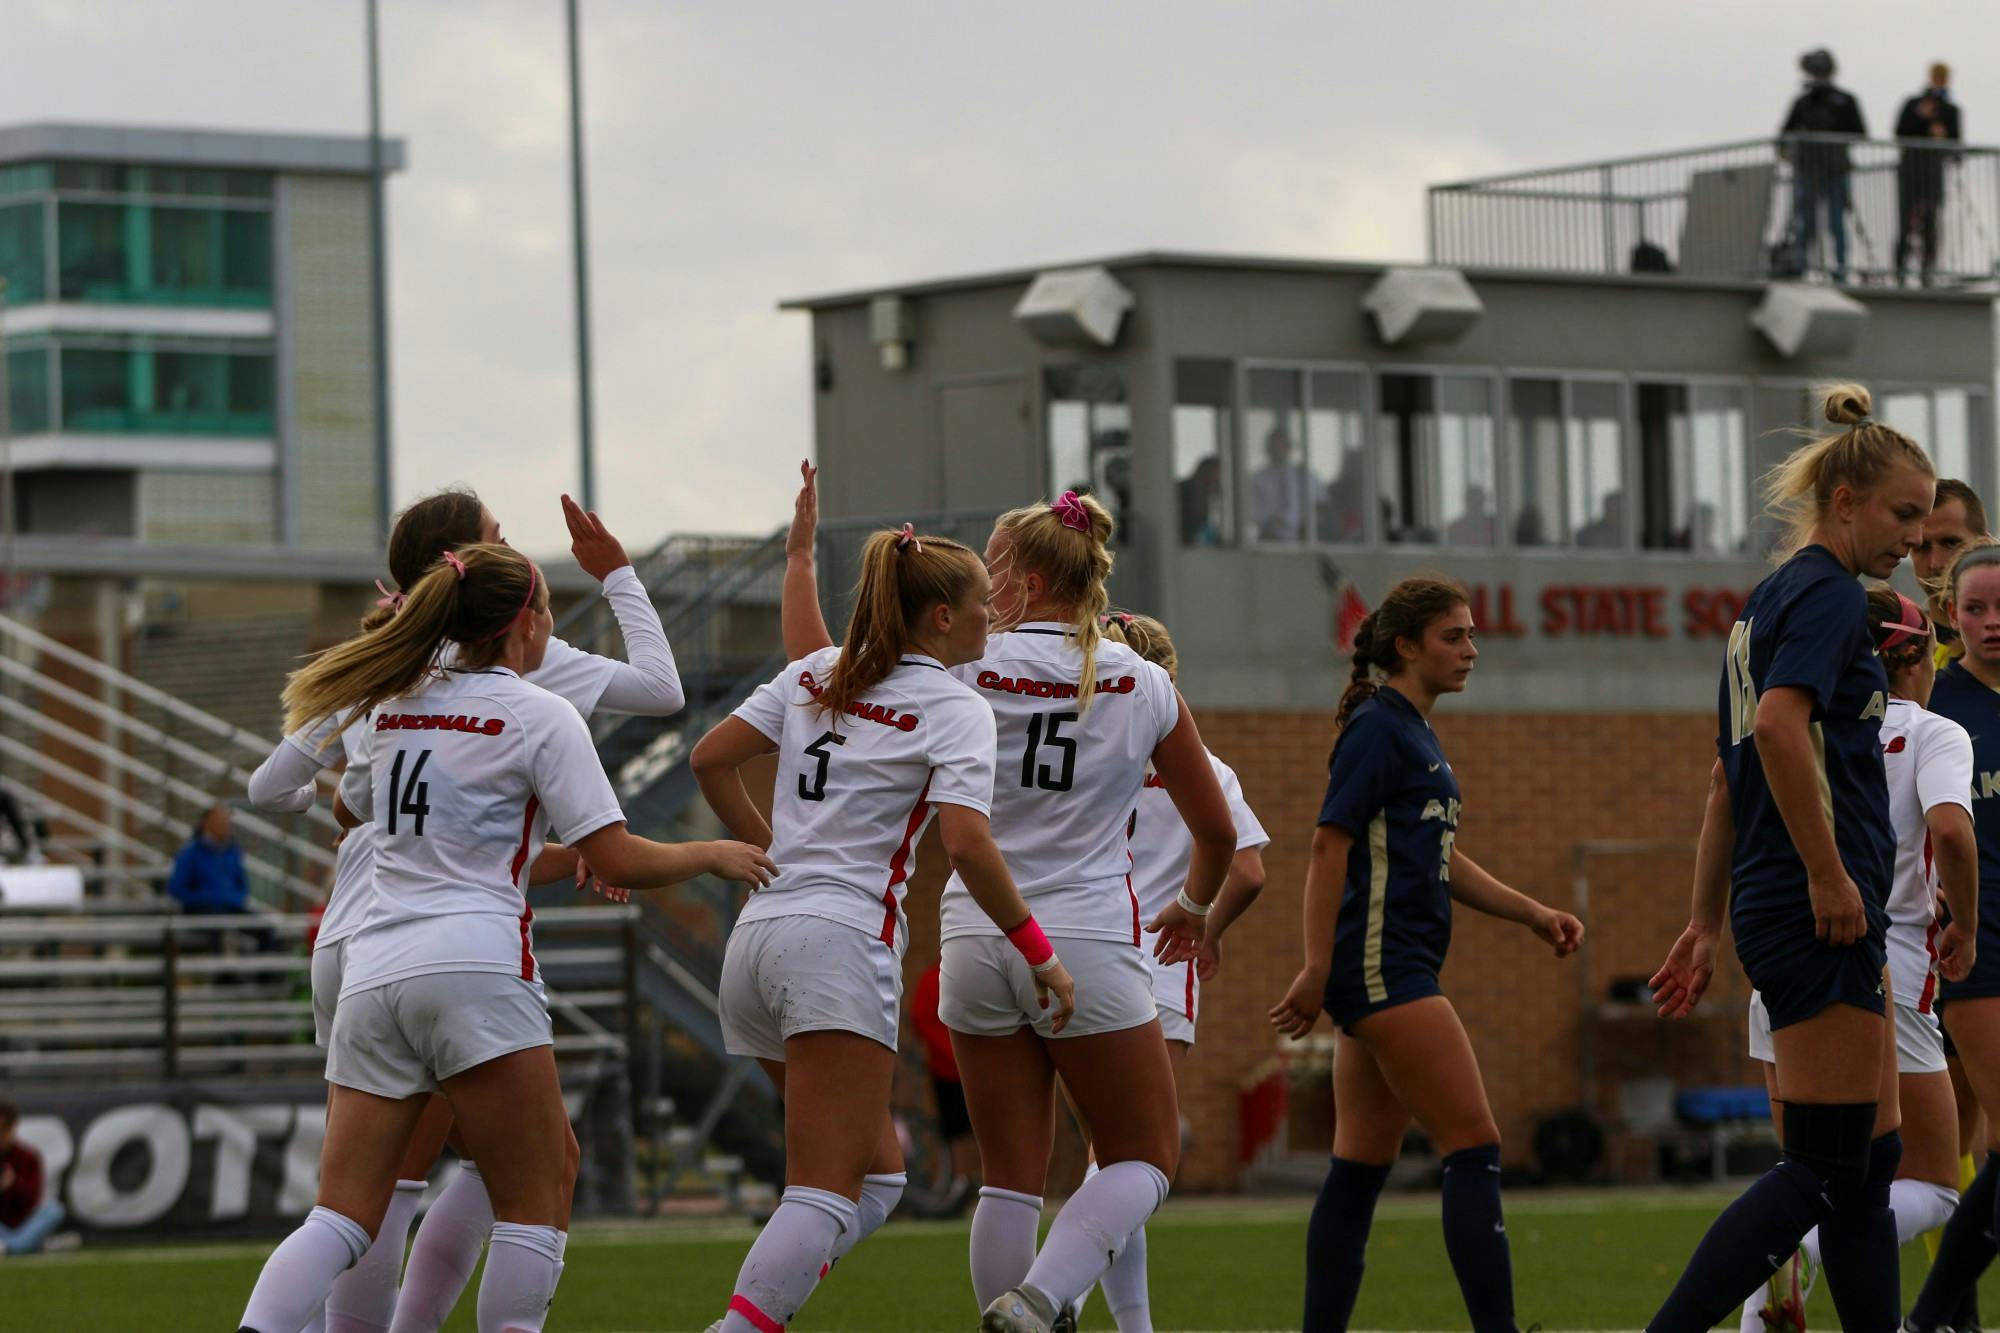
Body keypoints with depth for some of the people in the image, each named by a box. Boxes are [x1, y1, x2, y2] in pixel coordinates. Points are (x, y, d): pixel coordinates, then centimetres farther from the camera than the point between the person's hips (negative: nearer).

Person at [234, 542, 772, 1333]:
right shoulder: (538, 715, 1)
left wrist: (566, 859, 32)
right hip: (474, 965, -6)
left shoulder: (397, 705, 19)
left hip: (372, 969, 6)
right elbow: (620, 863, -2)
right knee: (539, 1196, 5)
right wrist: (713, 857, 15)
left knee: (344, 1216, 2)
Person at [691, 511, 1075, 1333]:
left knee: (878, 1172, 17)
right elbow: (966, 843, -17)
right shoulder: (954, 707, -5)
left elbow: (711, 759, 11)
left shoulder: (816, 674, 14)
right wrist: (1040, 955, -9)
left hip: (758, 935, 8)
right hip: (841, 942, -8)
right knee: (828, 1194, -11)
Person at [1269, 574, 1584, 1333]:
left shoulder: (1415, 732, 19)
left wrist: (1531, 913, 15)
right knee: (1474, 1146, -13)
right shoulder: (1378, 727, -9)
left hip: (1398, 970, 10)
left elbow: (1442, 859, 25)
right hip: (1379, 964, -10)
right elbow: (1330, 845, -15)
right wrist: (1316, 969, -20)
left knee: (1362, 1168, 8)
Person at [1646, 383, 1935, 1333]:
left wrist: (1706, 924, 23)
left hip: (1781, 910, 10)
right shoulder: (1829, 595, -9)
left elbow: (1727, 778, 22)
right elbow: (1780, 723, -26)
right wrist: (1830, 874, -22)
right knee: (1827, 1166, -10)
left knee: (1868, 1162, 10)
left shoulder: (1771, 602, 21)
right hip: (1822, 916, -10)